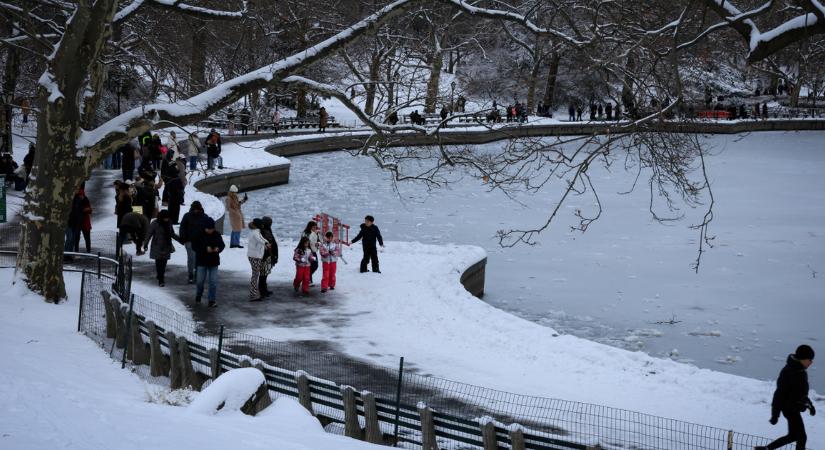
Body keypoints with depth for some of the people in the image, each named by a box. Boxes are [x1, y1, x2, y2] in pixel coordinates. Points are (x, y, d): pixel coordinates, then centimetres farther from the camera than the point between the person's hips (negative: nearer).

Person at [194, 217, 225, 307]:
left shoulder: (217, 235, -2)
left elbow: (222, 245, 7)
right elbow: (195, 247, -13)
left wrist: (218, 248, -16)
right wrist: (205, 249, -25)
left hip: (213, 261, 1)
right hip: (202, 261, -1)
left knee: (213, 281, -2)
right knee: (200, 280, 10)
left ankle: (212, 300, 4)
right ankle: (198, 295, 37)